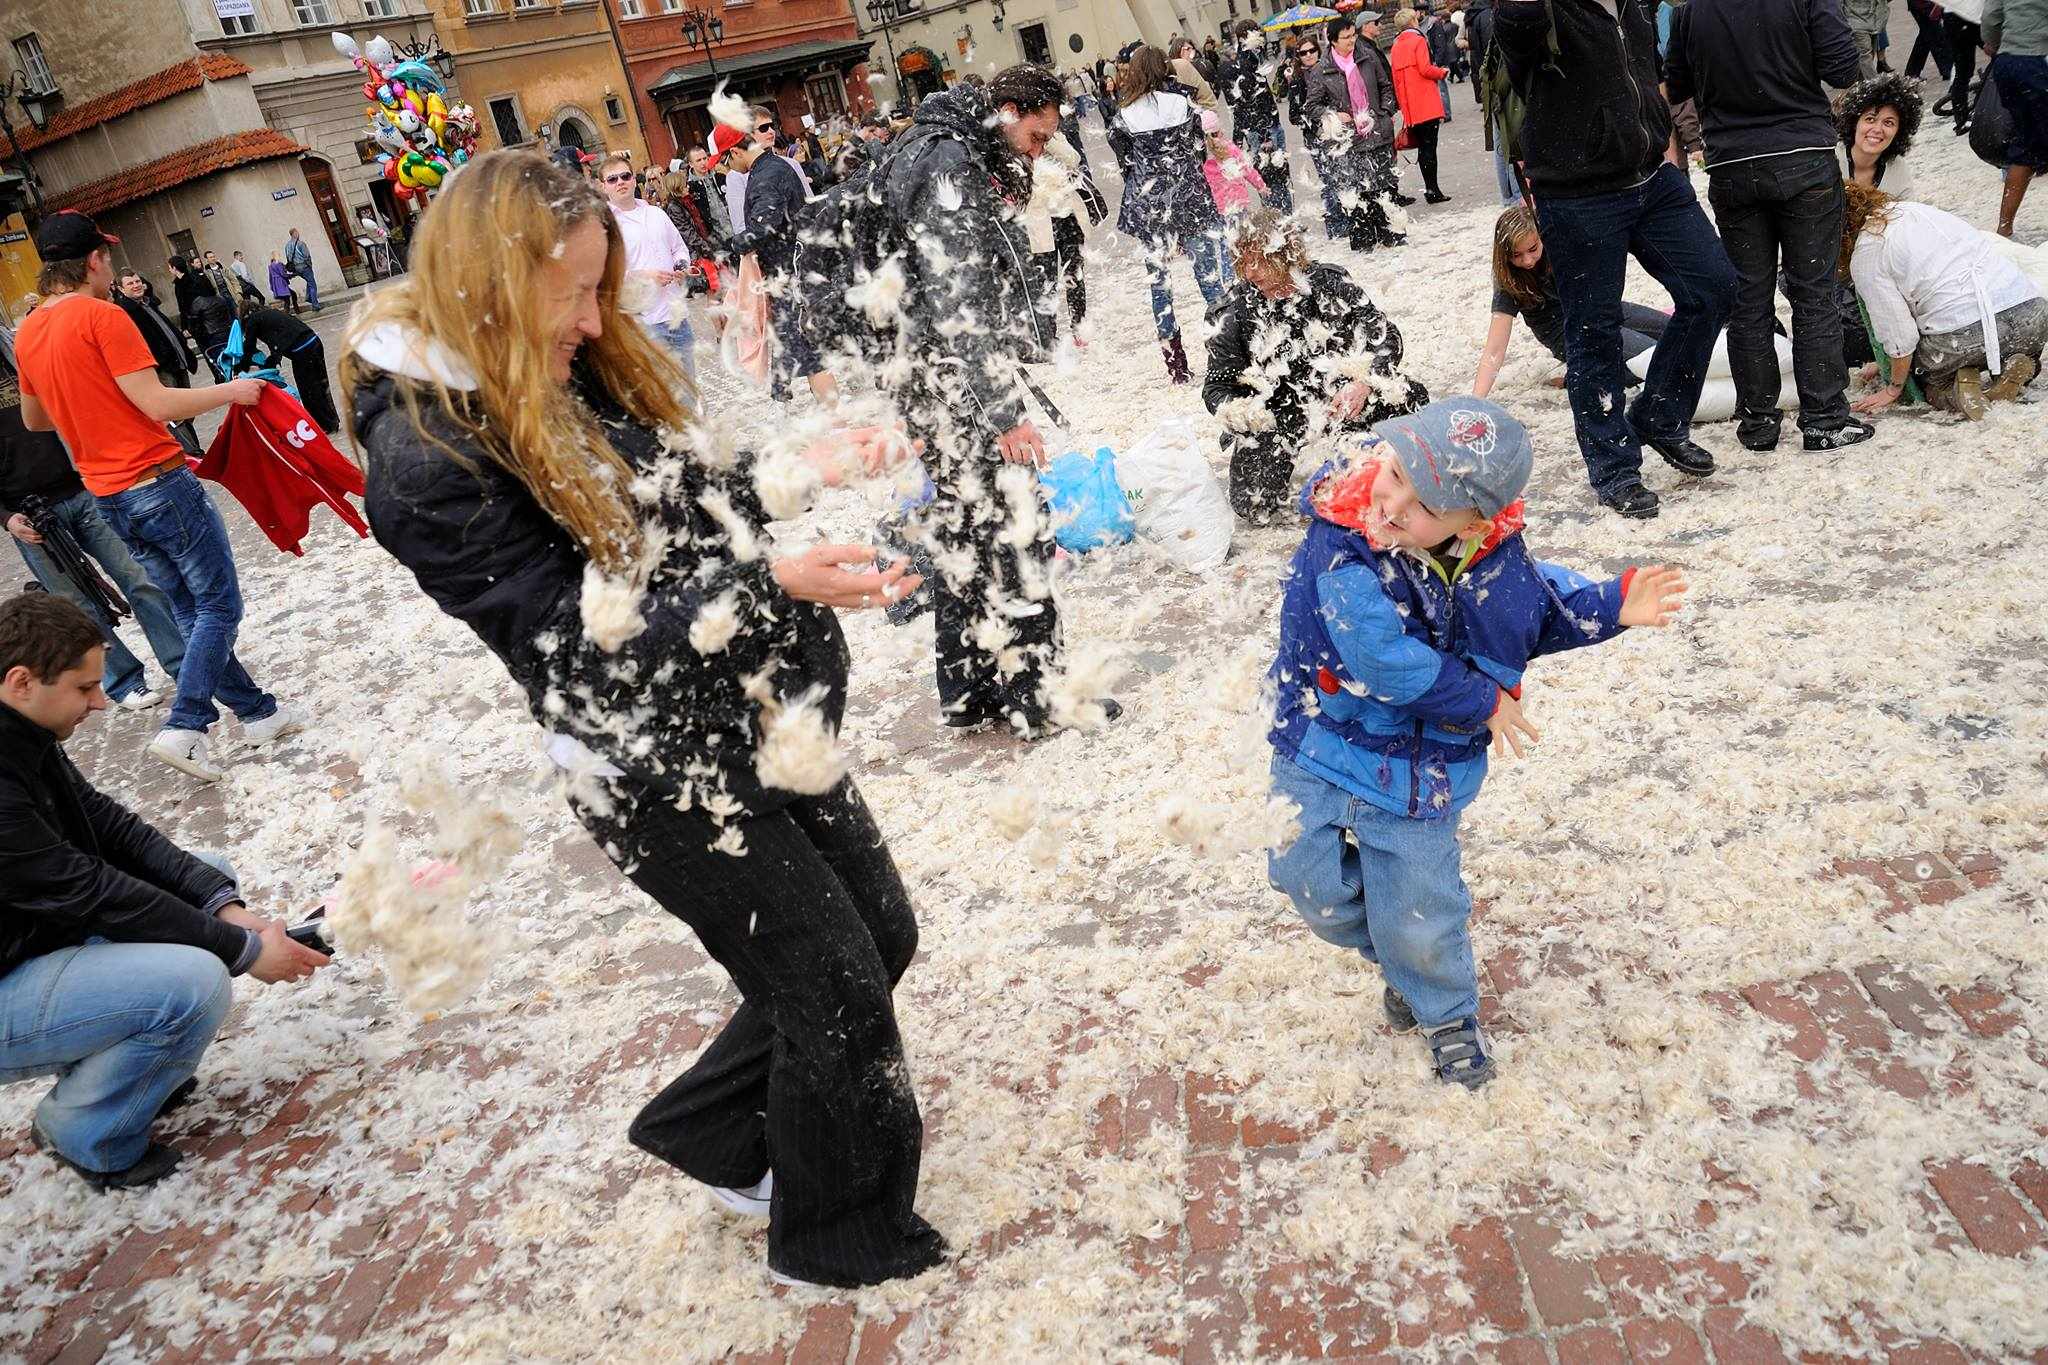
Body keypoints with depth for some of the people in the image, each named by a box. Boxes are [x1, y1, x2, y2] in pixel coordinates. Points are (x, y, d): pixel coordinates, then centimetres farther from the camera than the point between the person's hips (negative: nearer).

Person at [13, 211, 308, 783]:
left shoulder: (28, 333, 12)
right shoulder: (102, 317, -14)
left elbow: (33, 419, 23)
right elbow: (157, 404, -18)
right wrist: (230, 391, -6)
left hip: (108, 495, 8)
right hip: (158, 482, -8)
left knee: (191, 611, 15)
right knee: (220, 606, 0)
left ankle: (256, 712, 21)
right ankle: (184, 727, -8)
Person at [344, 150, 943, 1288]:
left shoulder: (591, 370, 5)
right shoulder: (426, 457, -18)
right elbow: (585, 648, -22)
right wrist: (770, 587, -28)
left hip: (767, 716, 8)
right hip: (666, 772, -8)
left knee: (880, 935, 17)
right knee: (838, 991, 3)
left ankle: (713, 1134, 40)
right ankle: (840, 1249, 31)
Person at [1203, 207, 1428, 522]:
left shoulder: (1328, 281, -4)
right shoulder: (1234, 312, -8)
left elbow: (1385, 334, -1)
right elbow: (1217, 386, -2)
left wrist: (1364, 382, -20)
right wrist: (1240, 412, -25)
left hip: (1343, 394, 2)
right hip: (1277, 412, -1)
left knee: (1414, 399, -19)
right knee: (1255, 506, -21)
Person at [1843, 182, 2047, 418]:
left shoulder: (1864, 256, -3)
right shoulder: (1915, 208, 20)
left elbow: (1900, 336, -5)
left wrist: (1893, 390, 12)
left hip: (1963, 333, -7)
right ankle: (2016, 366, 8)